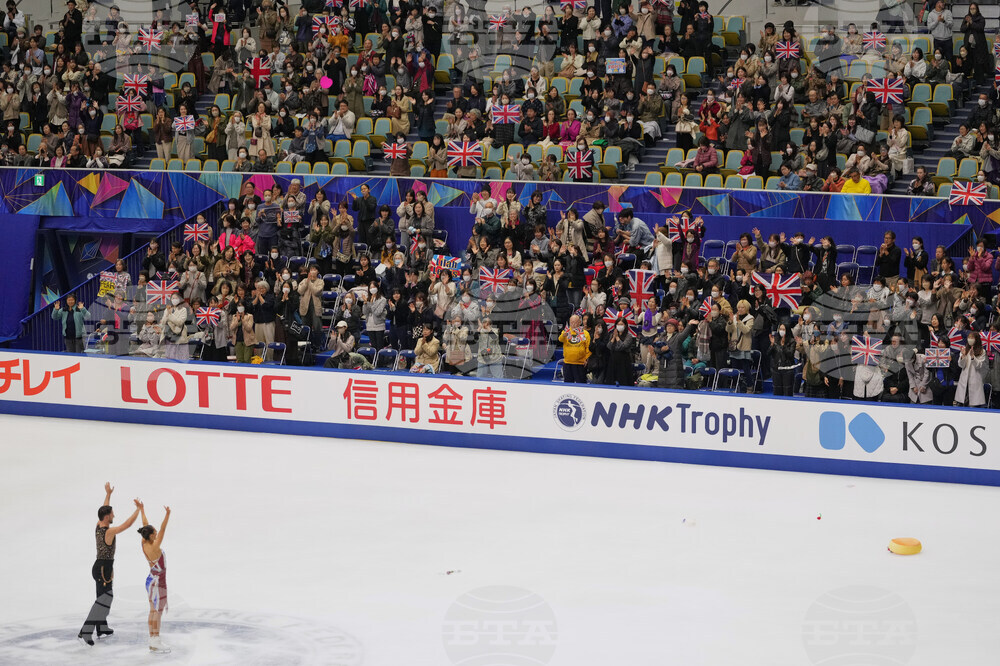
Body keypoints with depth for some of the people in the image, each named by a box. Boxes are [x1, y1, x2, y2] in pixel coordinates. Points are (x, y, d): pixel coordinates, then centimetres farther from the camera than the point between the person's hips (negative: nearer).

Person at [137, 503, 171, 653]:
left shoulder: (144, 544, -3)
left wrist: (142, 510, 15)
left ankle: (152, 642, 15)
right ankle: (156, 642, -2)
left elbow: (146, 525, 8)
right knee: (157, 612, -5)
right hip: (157, 582, -9)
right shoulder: (153, 548, -24)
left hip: (152, 580, 9)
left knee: (153, 611, 11)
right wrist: (167, 515, -39)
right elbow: (162, 530, -33)